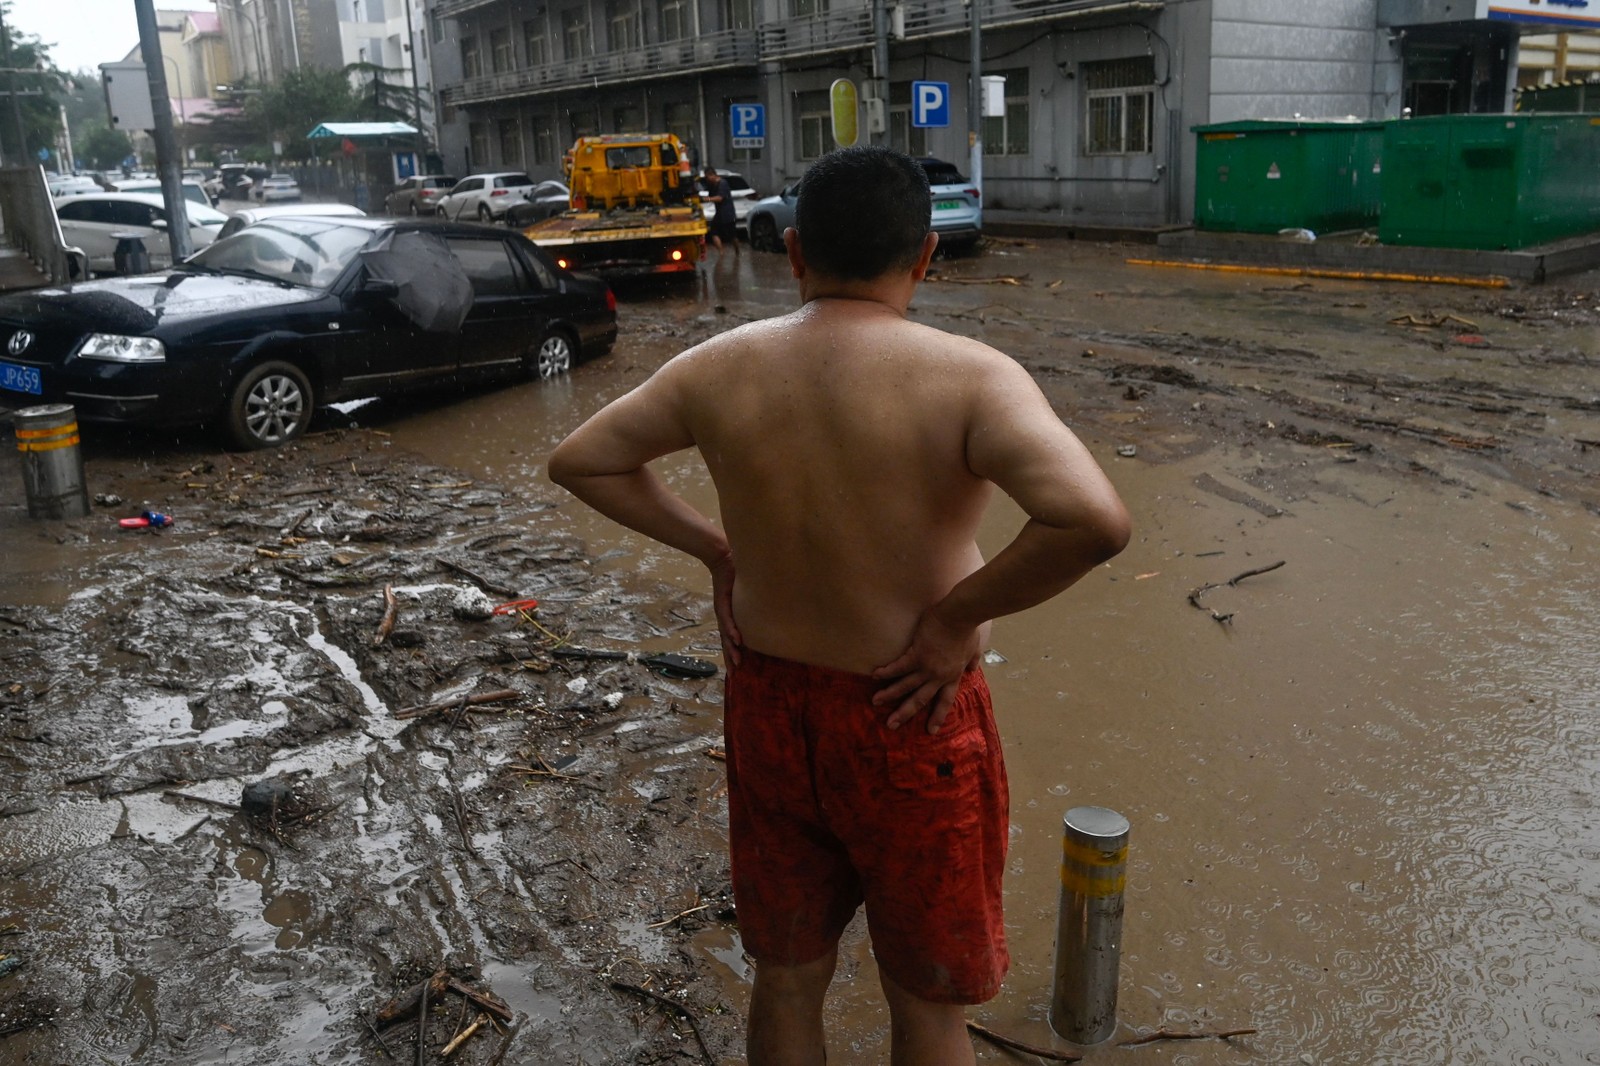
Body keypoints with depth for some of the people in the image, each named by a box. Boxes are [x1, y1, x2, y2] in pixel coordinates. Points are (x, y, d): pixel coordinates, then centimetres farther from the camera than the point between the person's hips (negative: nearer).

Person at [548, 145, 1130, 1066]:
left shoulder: (720, 369, -7)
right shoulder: (968, 378, -20)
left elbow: (579, 461, 5)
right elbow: (1097, 522, -33)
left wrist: (713, 545, 5)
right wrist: (960, 614, -20)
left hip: (767, 706, 4)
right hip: (908, 725, -3)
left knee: (787, 976, 25)